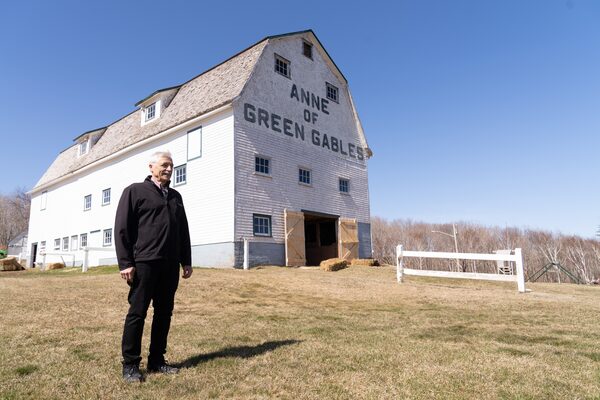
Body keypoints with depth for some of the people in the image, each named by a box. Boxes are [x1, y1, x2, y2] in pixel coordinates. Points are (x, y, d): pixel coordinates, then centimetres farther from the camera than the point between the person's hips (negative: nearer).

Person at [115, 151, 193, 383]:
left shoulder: (175, 196, 19)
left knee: (164, 313, 9)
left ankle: (157, 361, 20)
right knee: (137, 313, 0)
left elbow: (183, 231, 19)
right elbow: (122, 228, -4)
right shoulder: (135, 191, 3)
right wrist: (125, 263, -11)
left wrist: (186, 261, 14)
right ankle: (130, 365, 11)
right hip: (144, 263, -5)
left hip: (170, 265, 6)